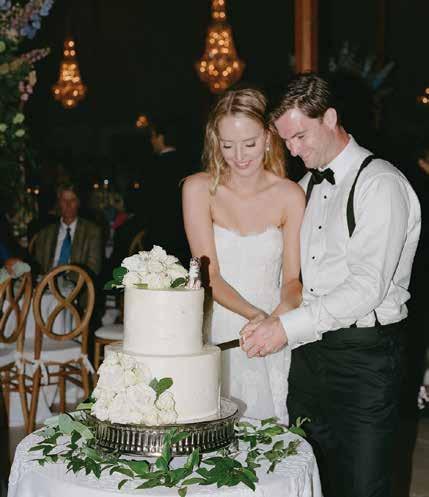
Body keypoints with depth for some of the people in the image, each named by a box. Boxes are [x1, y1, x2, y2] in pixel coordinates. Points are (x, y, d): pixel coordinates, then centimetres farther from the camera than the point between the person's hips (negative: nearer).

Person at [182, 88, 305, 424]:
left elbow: (292, 278, 0)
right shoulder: (199, 189, -4)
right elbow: (210, 275, -8)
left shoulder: (289, 195, -1)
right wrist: (255, 314, -24)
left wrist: (284, 310, -23)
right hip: (215, 333, -1)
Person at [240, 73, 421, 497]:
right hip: (309, 350, 7)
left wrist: (288, 327, -22)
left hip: (364, 355, -7)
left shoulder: (381, 184, -12)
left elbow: (368, 286, -21)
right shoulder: (307, 184, 14)